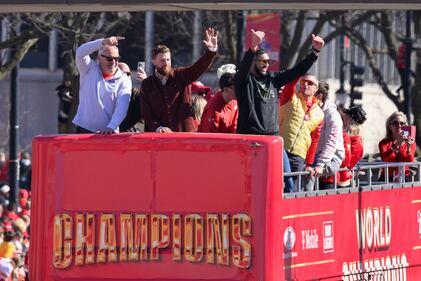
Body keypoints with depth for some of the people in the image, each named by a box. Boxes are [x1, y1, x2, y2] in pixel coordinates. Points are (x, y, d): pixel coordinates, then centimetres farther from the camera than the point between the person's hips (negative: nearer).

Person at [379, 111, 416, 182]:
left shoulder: (411, 143, 3)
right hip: (387, 179, -1)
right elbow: (384, 158, -20)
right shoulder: (384, 143, 0)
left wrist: (408, 147, -29)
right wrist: (397, 145, -33)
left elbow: (409, 163, -11)